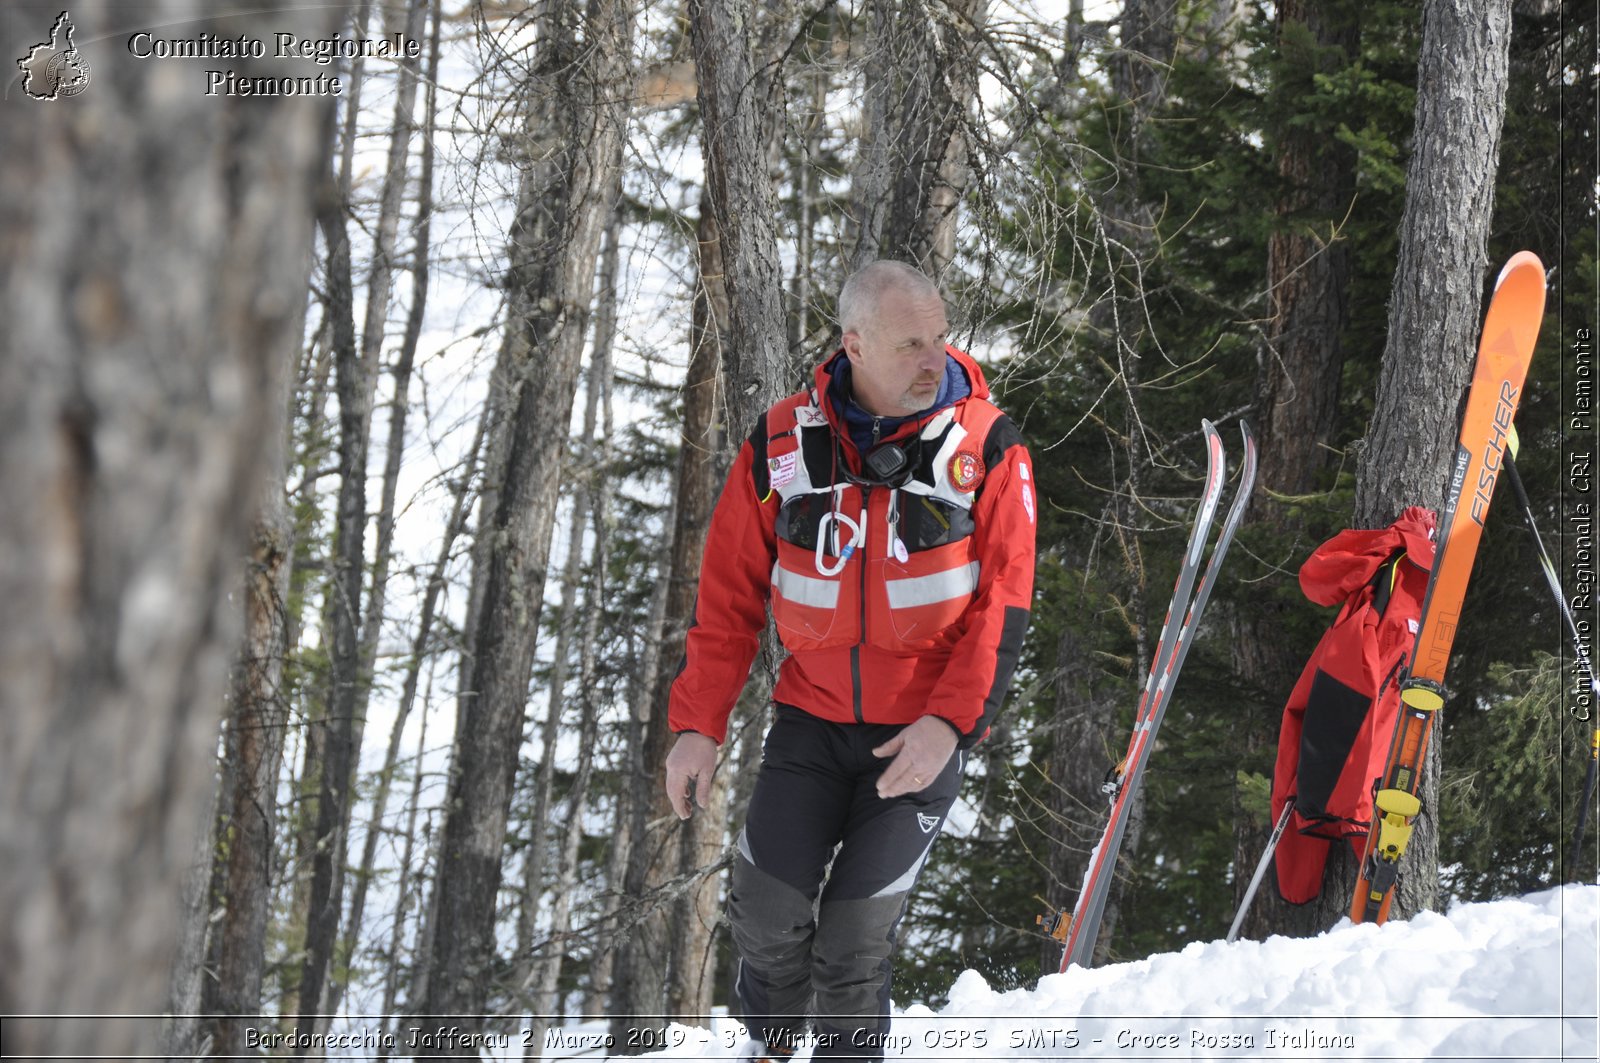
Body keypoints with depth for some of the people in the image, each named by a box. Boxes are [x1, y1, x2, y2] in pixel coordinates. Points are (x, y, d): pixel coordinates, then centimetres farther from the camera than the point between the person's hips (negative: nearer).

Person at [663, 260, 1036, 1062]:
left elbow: (1003, 605, -7)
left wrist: (949, 722, -19)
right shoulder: (783, 444, -1)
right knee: (767, 914, -7)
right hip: (812, 719, 2)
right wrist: (697, 722, -1)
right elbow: (728, 597, 5)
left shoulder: (986, 447, -6)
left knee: (854, 935, -9)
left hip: (923, 732, -2)